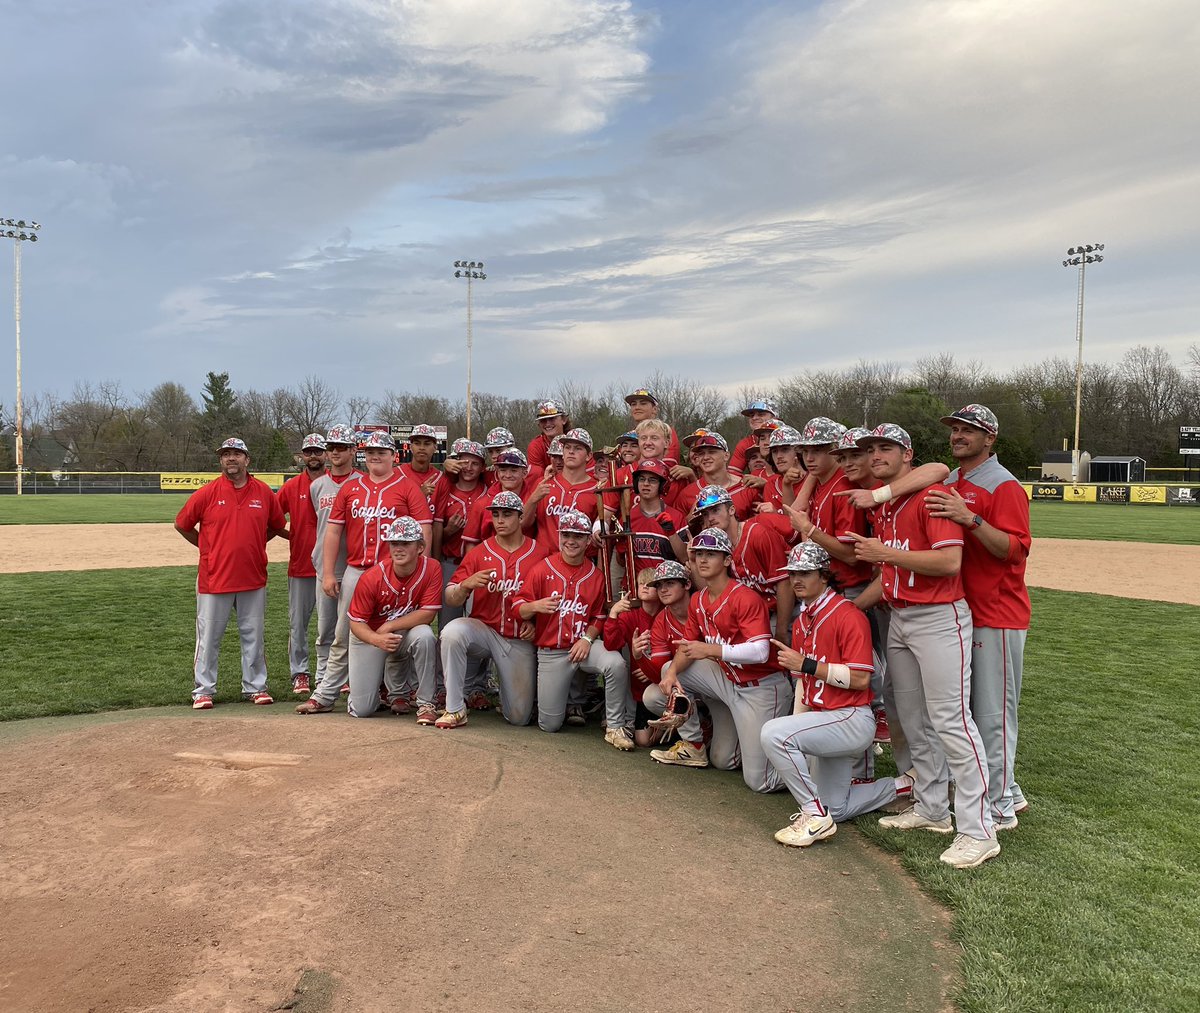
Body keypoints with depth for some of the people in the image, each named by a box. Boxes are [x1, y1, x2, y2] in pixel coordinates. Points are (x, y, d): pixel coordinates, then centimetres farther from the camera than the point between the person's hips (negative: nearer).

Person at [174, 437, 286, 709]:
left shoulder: (264, 492, 2)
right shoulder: (207, 493, -3)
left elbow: (277, 526, 16)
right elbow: (182, 524, 7)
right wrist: (207, 547, 7)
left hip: (253, 579, 2)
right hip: (214, 578, -2)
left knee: (253, 637, 10)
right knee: (208, 637, 5)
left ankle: (255, 687, 21)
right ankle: (203, 690, 15)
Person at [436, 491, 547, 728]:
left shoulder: (539, 554, -3)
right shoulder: (478, 552, 1)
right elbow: (451, 600, -3)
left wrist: (535, 622, -15)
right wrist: (466, 585, -24)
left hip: (520, 640, 0)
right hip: (483, 628, 1)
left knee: (519, 717, -1)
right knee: (452, 631, -34)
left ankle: (506, 686, 36)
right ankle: (455, 709, -21)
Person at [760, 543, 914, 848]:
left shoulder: (848, 615, -16)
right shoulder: (801, 622, 11)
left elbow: (860, 678, -22)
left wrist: (807, 665, -22)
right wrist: (796, 726, 8)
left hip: (853, 719, -9)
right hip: (824, 720, 9)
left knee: (773, 733, -29)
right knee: (835, 809, 17)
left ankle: (815, 816, -16)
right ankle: (903, 786, 34)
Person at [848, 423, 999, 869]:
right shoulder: (880, 507, 13)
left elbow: (950, 561, -23)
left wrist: (886, 553, -22)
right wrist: (852, 607, 13)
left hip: (938, 618, -9)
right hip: (898, 619, 9)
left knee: (950, 720, -8)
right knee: (914, 721, 15)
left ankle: (977, 830, -1)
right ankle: (932, 809, 28)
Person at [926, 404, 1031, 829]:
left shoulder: (1004, 486, -11)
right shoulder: (948, 484, 14)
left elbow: (1015, 549, -21)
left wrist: (969, 518, -31)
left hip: (997, 616, -9)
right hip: (960, 610, 9)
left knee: (992, 712, -2)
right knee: (967, 706, 15)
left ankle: (998, 806, 9)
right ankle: (1008, 792, 30)